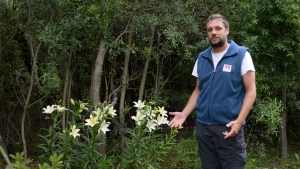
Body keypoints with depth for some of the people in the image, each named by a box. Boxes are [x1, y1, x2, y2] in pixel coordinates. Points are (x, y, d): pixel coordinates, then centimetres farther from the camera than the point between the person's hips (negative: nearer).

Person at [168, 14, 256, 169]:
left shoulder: (241, 55, -4)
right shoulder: (202, 58, 10)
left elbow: (250, 91, -7)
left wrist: (239, 121, -19)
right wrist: (184, 114, 1)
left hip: (228, 128, -4)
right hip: (202, 127, 4)